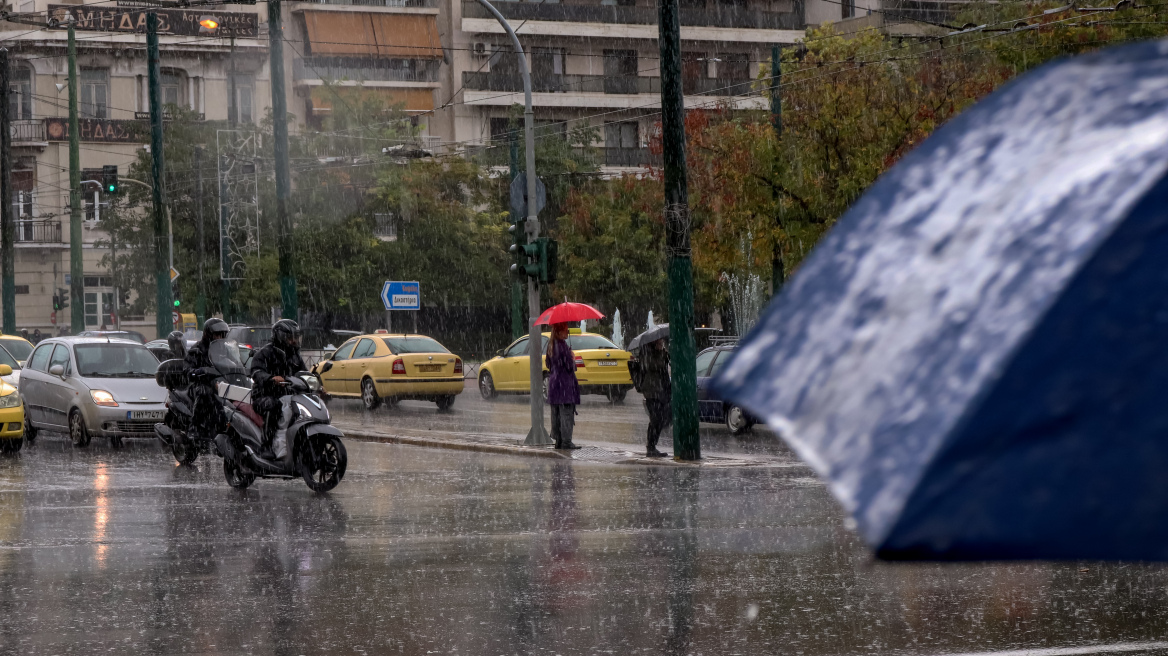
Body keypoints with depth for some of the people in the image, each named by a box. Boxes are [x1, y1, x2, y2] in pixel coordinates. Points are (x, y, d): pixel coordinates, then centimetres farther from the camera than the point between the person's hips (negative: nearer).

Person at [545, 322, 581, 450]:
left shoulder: (551, 345, 11)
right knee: (566, 413, -8)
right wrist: (573, 358, 3)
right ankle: (566, 441, -11)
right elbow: (569, 366, -18)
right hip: (564, 383, -9)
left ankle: (558, 440, 14)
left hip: (553, 381, 9)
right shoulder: (562, 345, -16)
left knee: (556, 414, 11)